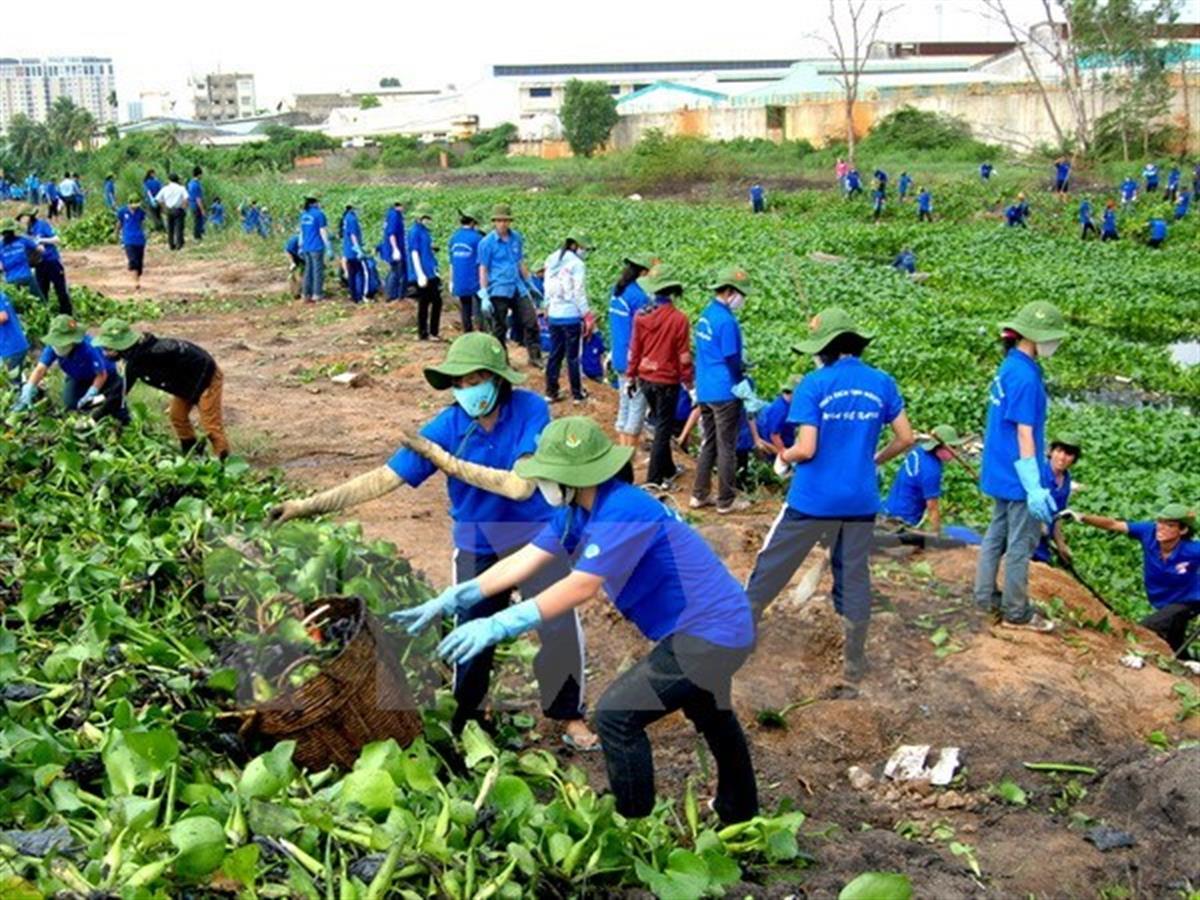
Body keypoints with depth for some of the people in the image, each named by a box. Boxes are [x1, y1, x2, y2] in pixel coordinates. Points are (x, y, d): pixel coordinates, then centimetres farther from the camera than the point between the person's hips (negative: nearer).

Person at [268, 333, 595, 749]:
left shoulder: (530, 409, -22)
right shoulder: (447, 426, -18)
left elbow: (521, 486, -30)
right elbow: (385, 478, -20)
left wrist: (451, 464, -30)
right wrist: (310, 505, -26)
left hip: (537, 535, -1)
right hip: (478, 547, 1)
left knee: (563, 628, -4)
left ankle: (569, 714, 22)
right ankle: (462, 723, 34)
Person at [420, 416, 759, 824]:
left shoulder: (622, 511, -29)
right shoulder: (578, 510, -1)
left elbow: (581, 587, -35)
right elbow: (522, 562, -2)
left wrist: (496, 626, -37)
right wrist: (448, 600, -7)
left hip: (710, 632, -11)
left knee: (617, 715, -13)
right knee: (710, 715, 32)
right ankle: (739, 811, 56)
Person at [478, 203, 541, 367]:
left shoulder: (517, 238, 9)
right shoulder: (487, 243, -5)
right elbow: (483, 270, -5)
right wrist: (484, 296, -10)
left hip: (518, 288, 5)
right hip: (498, 291, -4)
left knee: (531, 321, -3)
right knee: (499, 328, 3)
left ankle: (535, 356, 5)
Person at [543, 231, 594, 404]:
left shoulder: (551, 261, 8)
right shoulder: (577, 264, -13)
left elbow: (547, 289, 13)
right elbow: (579, 294, -15)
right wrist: (588, 316, -10)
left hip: (553, 316, 6)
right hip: (571, 316, -6)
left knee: (554, 354, 12)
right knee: (573, 356, 2)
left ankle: (551, 392, 14)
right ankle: (577, 394, 9)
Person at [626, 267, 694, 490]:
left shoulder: (641, 315, -2)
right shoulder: (678, 318, -17)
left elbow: (634, 349, 4)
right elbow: (684, 356, -12)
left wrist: (631, 377, 13)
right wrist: (689, 383, -1)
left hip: (646, 379, 5)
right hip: (667, 381, -5)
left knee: (660, 423, 21)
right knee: (663, 429, 5)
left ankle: (668, 469, 33)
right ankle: (654, 478, 6)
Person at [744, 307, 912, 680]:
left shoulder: (813, 384, -12)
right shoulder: (882, 383, 0)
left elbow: (806, 449, -16)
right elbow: (905, 438, 4)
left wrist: (785, 456, 5)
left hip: (813, 499, -3)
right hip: (861, 500, 3)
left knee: (772, 566, 12)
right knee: (854, 576, 13)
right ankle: (854, 660, 20)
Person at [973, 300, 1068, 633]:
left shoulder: (1009, 368, 7)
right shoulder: (1026, 377, -21)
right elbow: (1024, 434, -22)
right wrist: (1034, 487, -21)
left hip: (1000, 472, 9)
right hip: (1018, 476, -9)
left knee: (997, 534, 18)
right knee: (1021, 543, 1)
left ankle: (986, 597, 27)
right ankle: (1016, 613, 10)